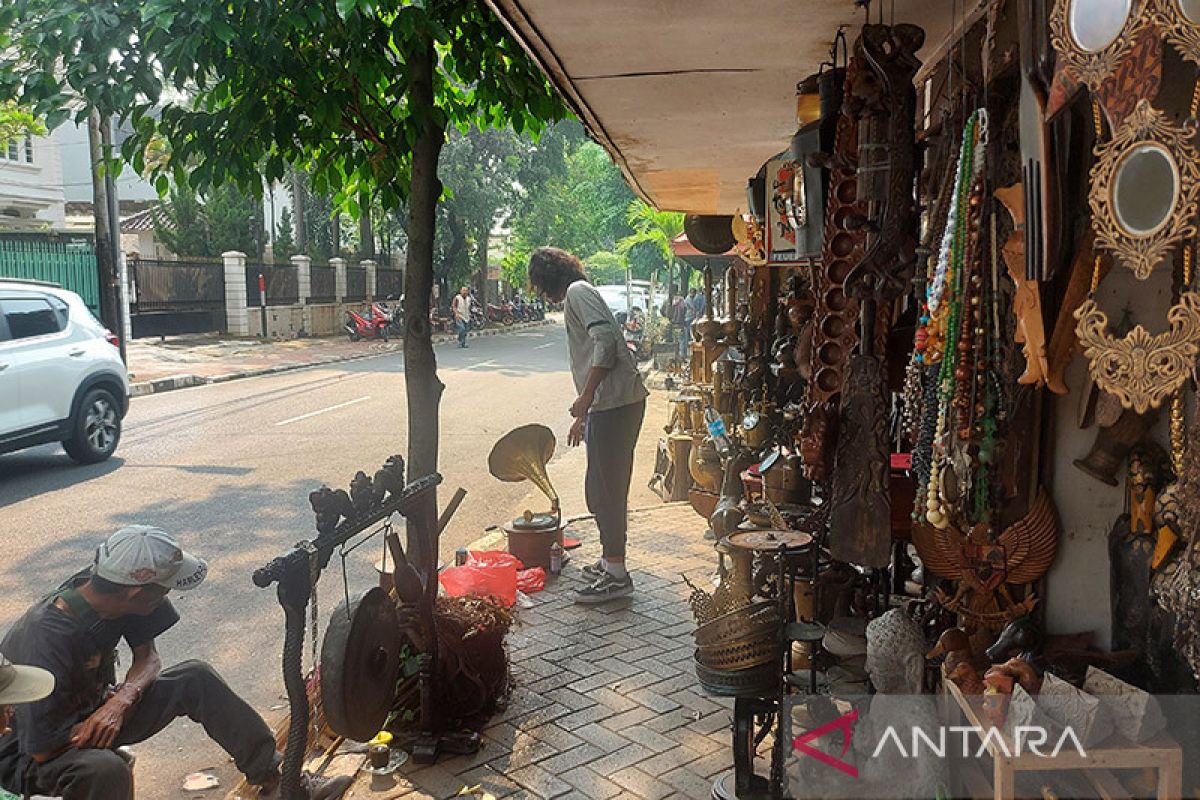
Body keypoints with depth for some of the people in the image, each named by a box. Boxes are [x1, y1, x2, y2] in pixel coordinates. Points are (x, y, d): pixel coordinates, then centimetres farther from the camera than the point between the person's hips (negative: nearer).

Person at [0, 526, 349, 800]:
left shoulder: (103, 589, -15)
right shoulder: (49, 638, -35)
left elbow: (148, 656, -3)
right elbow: (42, 747, -30)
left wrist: (122, 699, -23)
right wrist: (115, 708, -17)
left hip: (90, 711, 7)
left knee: (196, 678, -6)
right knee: (106, 769, -39)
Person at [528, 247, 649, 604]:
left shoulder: (577, 291, -5)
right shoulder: (576, 296, 26)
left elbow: (605, 341, -20)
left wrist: (586, 396, -20)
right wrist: (583, 415, 33)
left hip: (615, 402, -10)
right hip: (611, 403, 10)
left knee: (605, 489, -5)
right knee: (606, 487, 17)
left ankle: (616, 575, 1)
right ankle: (610, 561, 28)